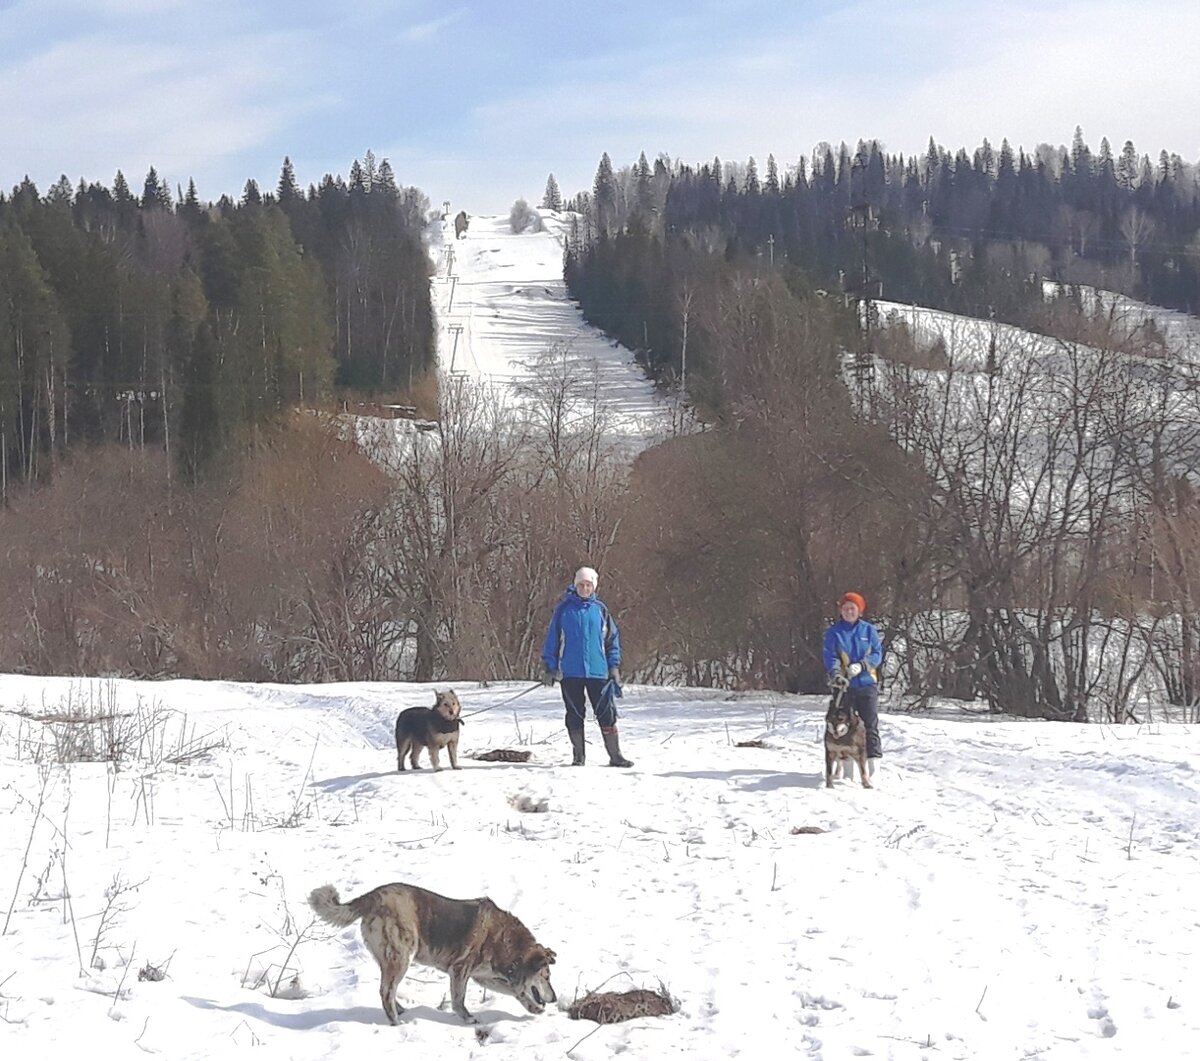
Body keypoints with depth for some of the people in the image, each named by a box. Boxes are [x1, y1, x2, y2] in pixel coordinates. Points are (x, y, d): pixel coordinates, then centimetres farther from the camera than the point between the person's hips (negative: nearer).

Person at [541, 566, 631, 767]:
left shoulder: (600, 610, 6)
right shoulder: (564, 609, 2)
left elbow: (613, 638, 12)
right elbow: (552, 639, 5)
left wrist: (614, 666, 6)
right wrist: (550, 667, 1)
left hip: (598, 671, 1)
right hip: (570, 672, -1)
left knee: (607, 713, -2)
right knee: (575, 715, 5)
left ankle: (615, 755, 5)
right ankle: (578, 756, 15)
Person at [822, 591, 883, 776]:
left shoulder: (869, 630, 8)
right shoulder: (833, 632, 5)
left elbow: (877, 654, 2)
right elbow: (830, 657, -4)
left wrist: (861, 666, -16)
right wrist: (836, 674, -24)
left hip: (867, 684, 0)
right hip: (844, 685, 0)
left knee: (870, 725, -5)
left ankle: (873, 760, -8)